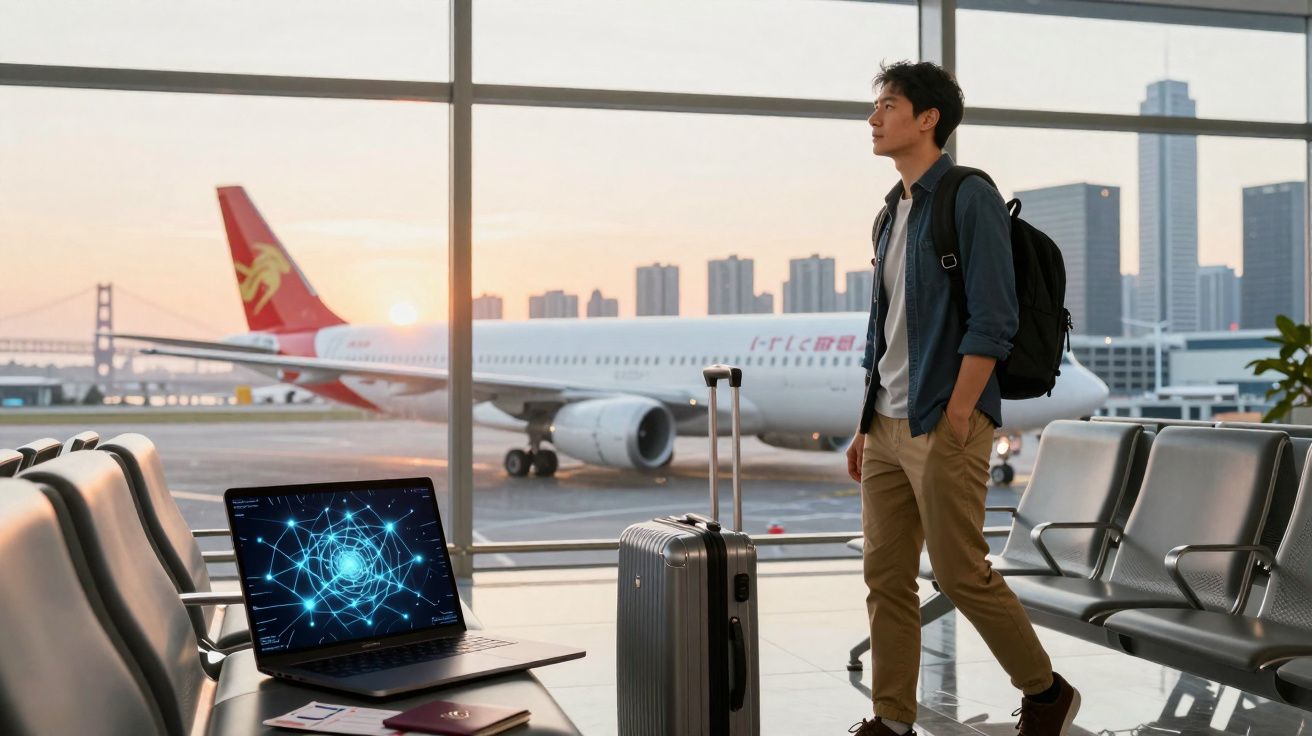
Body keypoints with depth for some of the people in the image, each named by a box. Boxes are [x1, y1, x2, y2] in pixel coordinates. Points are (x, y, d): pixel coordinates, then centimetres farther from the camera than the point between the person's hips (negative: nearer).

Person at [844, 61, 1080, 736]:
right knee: (886, 576, 8)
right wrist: (867, 422, 16)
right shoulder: (893, 212, 16)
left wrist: (954, 421, -18)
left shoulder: (971, 199, -9)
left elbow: (992, 320, -15)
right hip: (888, 426, 8)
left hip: (944, 426, -8)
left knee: (961, 573, -2)